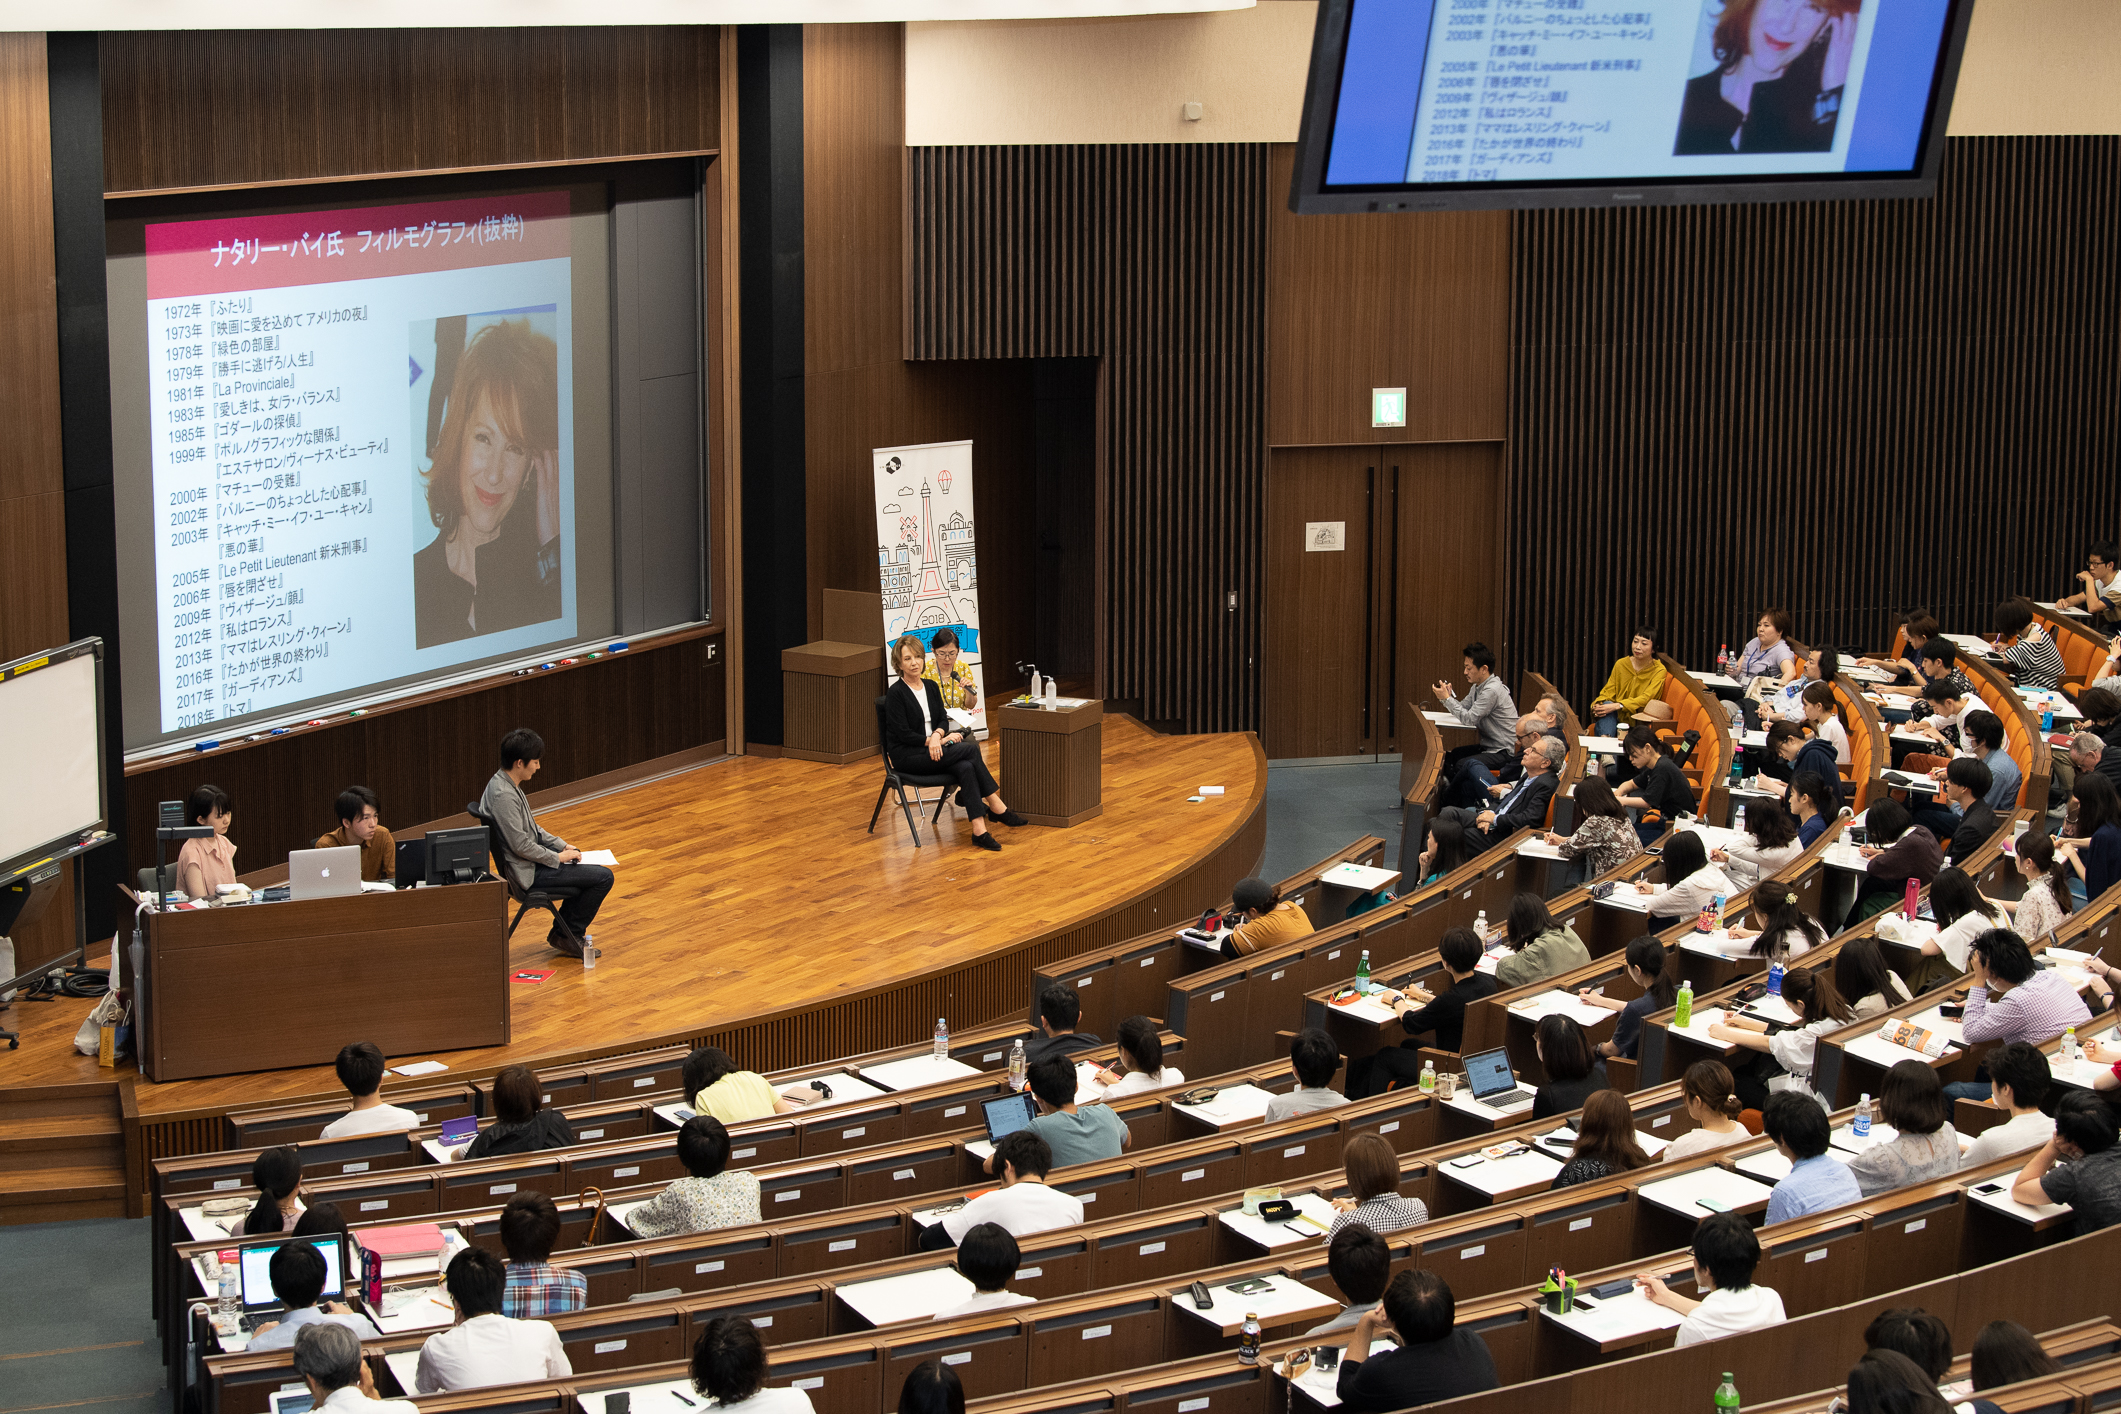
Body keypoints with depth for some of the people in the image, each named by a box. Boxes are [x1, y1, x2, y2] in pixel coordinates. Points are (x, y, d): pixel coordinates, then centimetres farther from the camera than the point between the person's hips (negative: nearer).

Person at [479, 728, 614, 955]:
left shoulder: (506, 784, 7)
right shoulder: (503, 795, -26)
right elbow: (520, 845, -25)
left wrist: (561, 845, 10)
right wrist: (557, 857, -14)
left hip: (532, 859, 11)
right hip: (528, 872, -11)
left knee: (597, 871, 20)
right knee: (603, 877, -11)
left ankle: (561, 932, 22)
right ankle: (568, 935, 3)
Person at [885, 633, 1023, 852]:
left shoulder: (931, 686, 12)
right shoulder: (896, 693, -9)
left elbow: (943, 719, 7)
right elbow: (903, 733, -13)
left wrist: (937, 735, -15)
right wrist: (935, 741, -15)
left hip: (933, 749, 6)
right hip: (907, 756, -6)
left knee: (965, 767, -27)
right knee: (970, 749, -24)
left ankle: (978, 830, -34)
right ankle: (996, 805, -19)